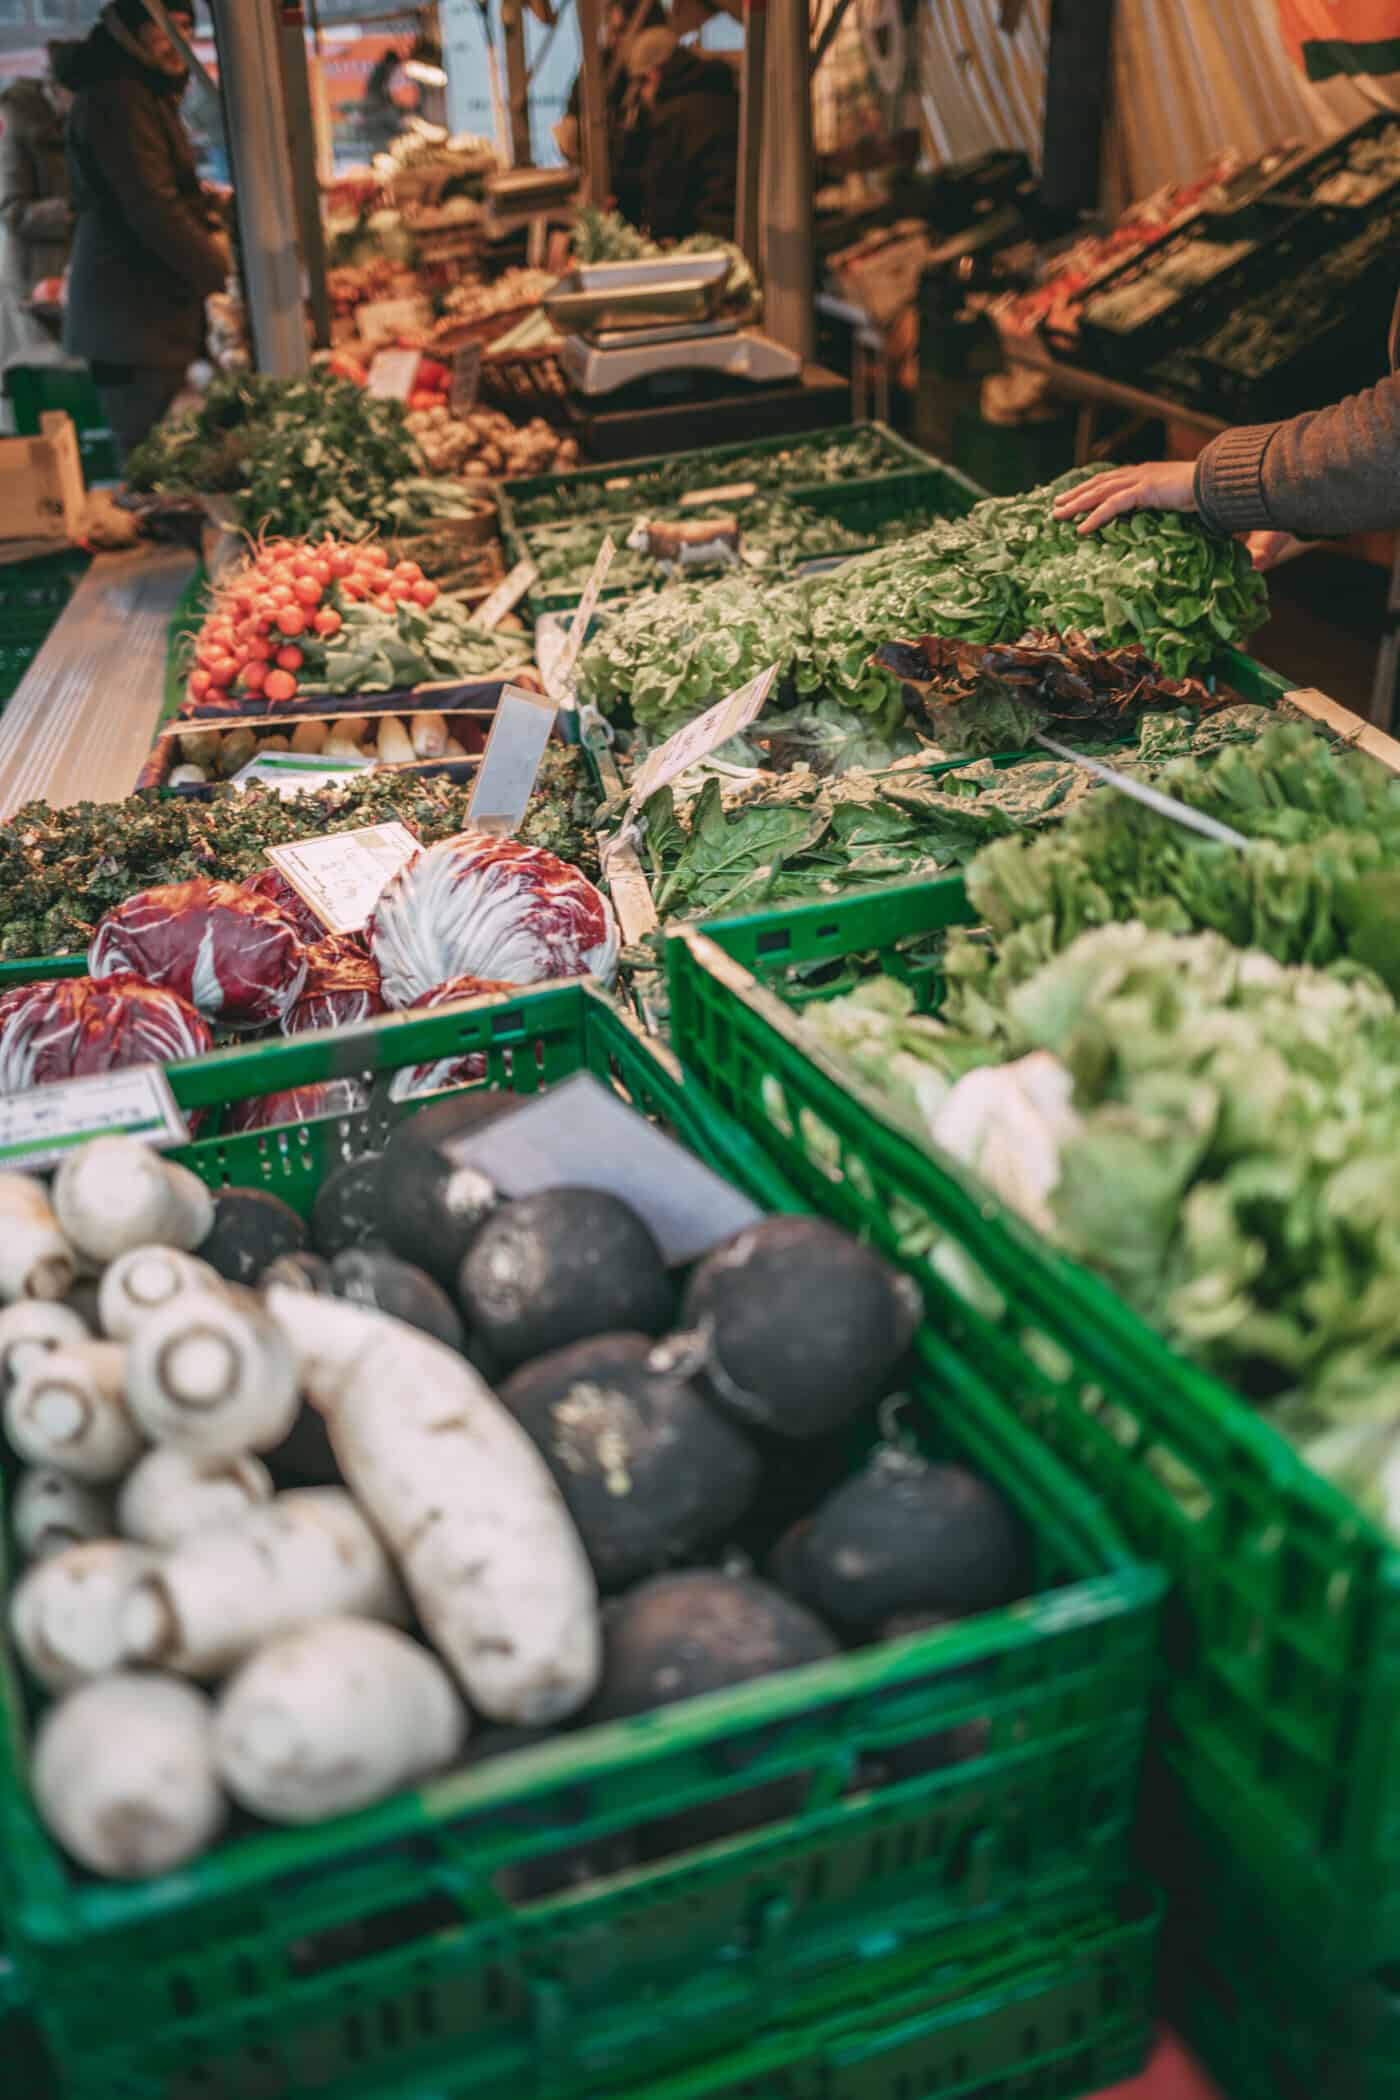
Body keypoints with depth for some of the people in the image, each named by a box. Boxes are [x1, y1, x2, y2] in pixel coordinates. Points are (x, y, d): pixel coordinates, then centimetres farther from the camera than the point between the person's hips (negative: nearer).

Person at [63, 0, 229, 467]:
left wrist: (209, 231, 7)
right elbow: (151, 206, -20)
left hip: (154, 310, 10)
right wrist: (222, 276, -15)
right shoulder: (115, 97, -14)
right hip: (132, 319, -10)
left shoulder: (149, 92, 18)